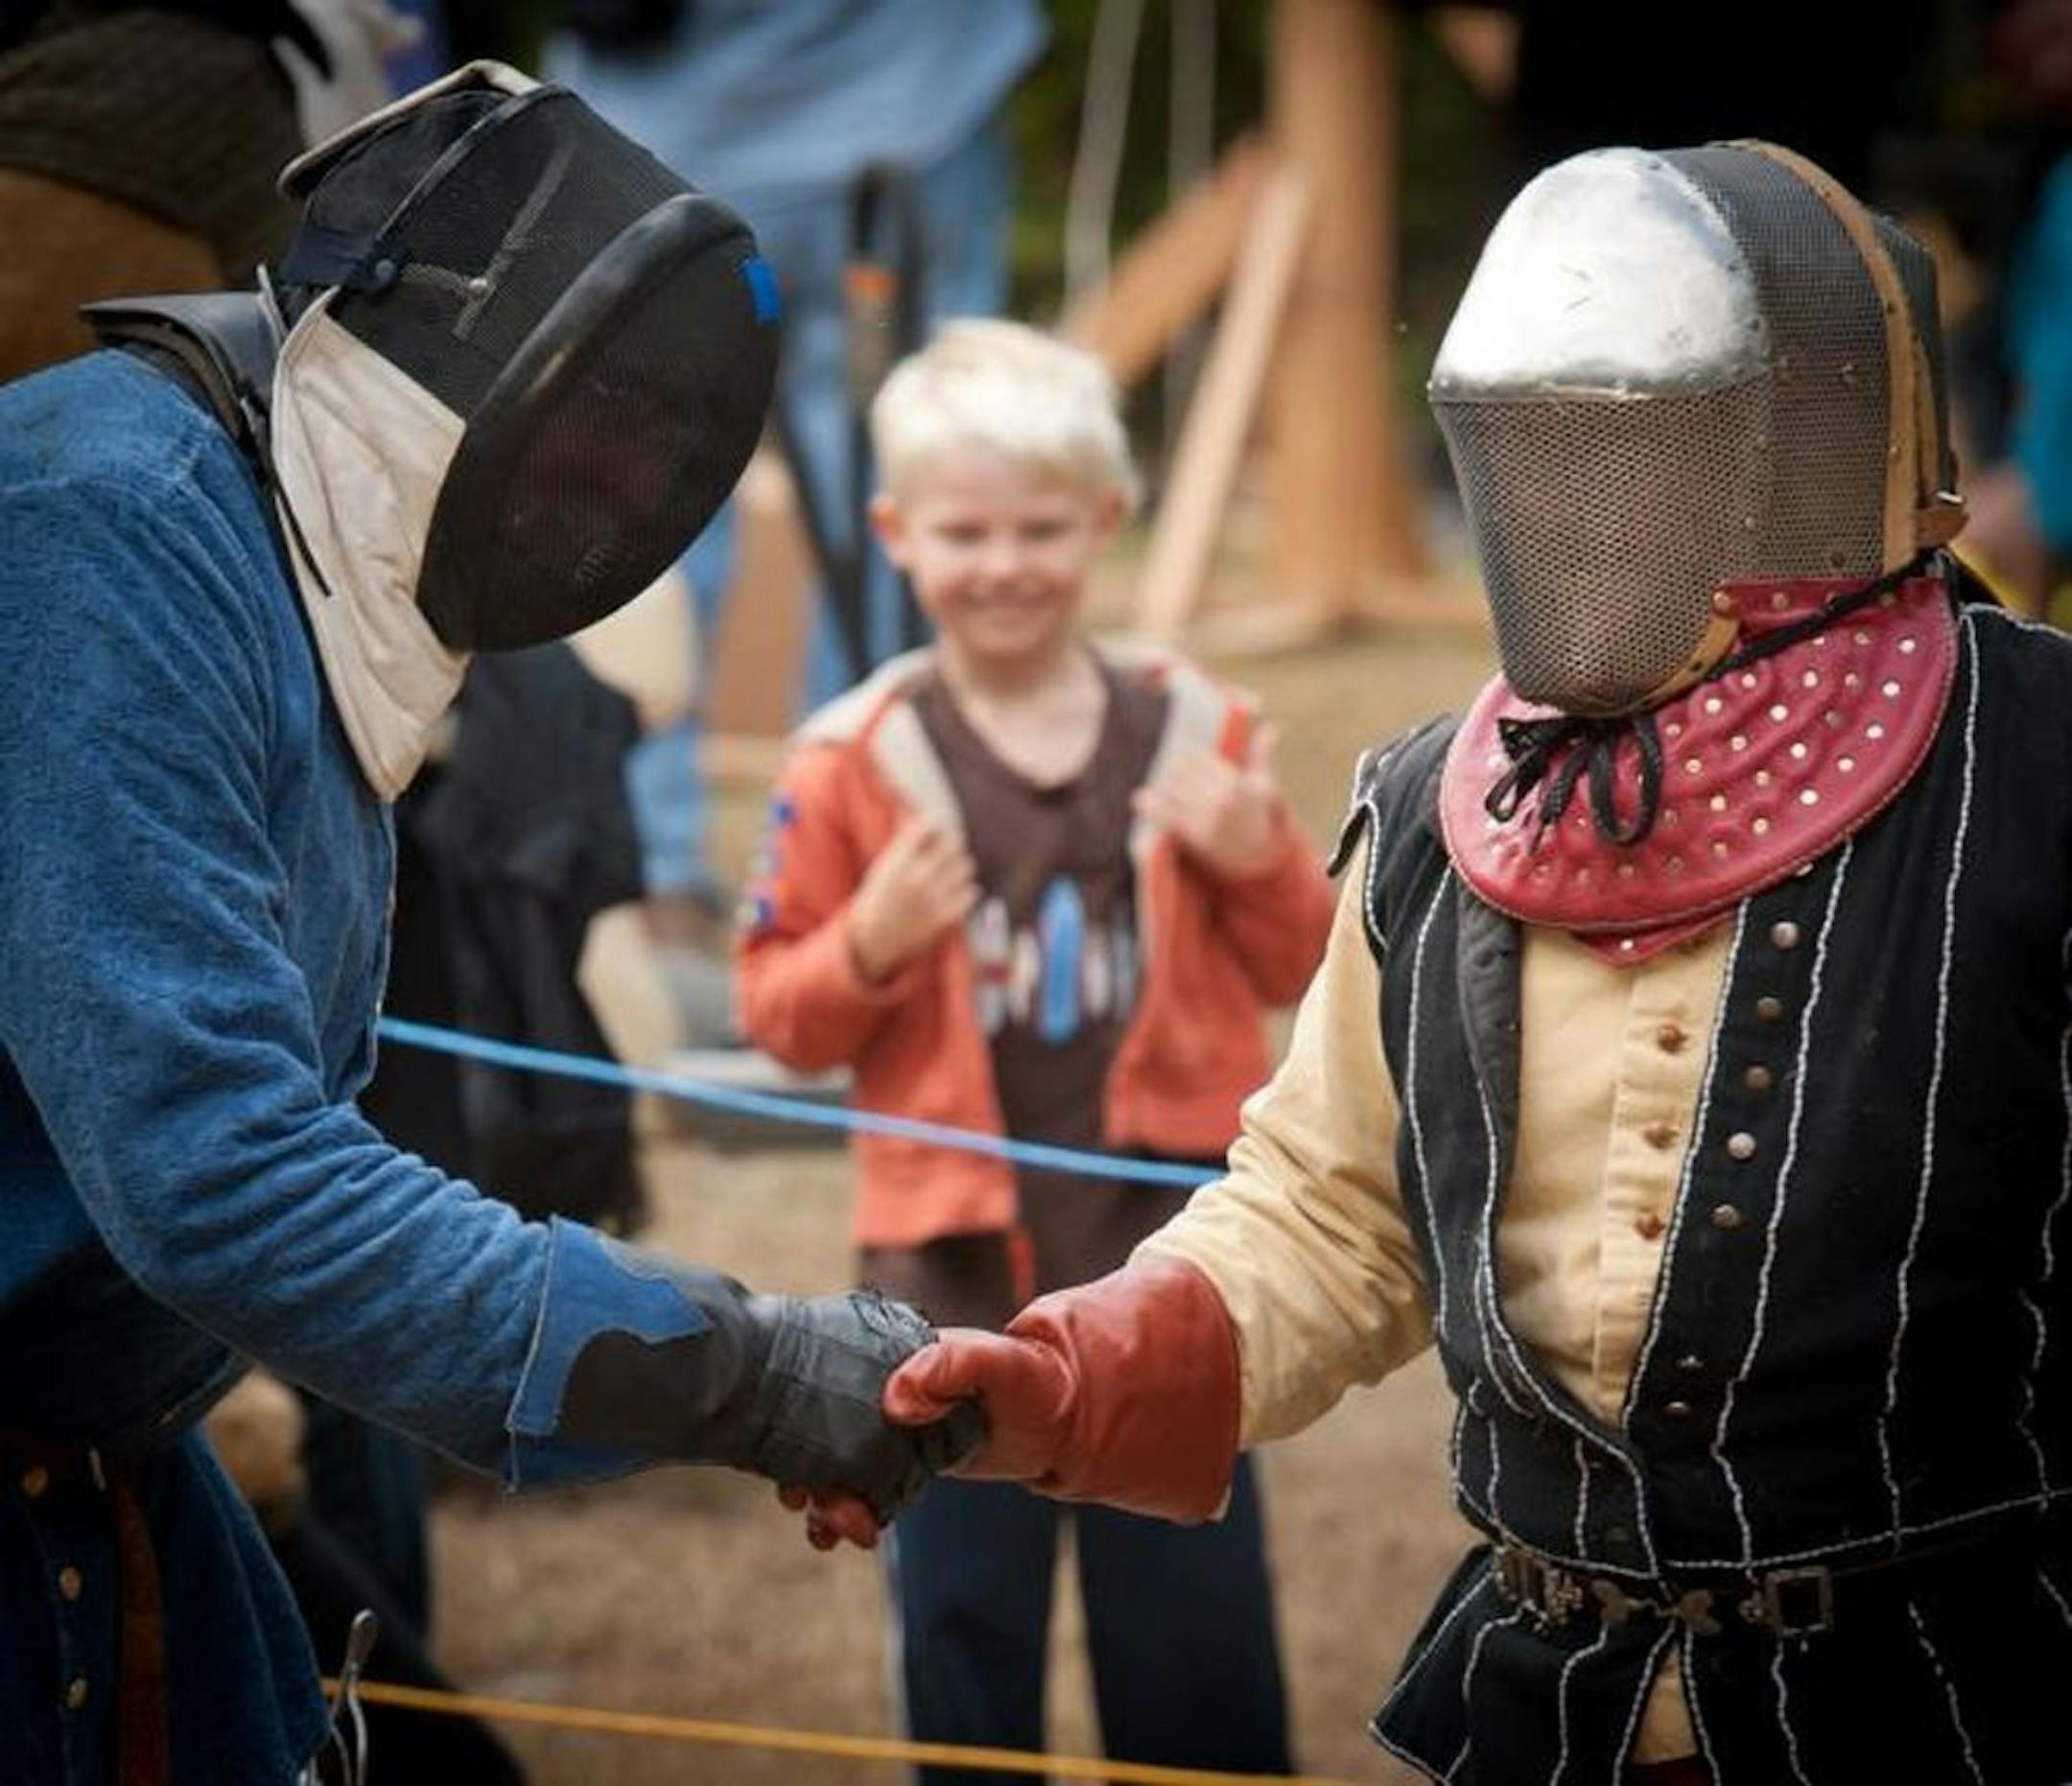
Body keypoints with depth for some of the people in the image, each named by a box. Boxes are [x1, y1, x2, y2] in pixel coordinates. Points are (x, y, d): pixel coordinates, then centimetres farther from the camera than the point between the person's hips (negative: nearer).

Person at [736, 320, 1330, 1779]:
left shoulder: (1193, 728, 0)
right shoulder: (855, 760, -5)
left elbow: (1295, 972, 7)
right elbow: (778, 1011, -1)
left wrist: (1261, 863, -12)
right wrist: (873, 939, -19)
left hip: (1164, 1236, 1)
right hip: (956, 1252, -1)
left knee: (1195, 1599, 10)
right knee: (963, 1616, 10)